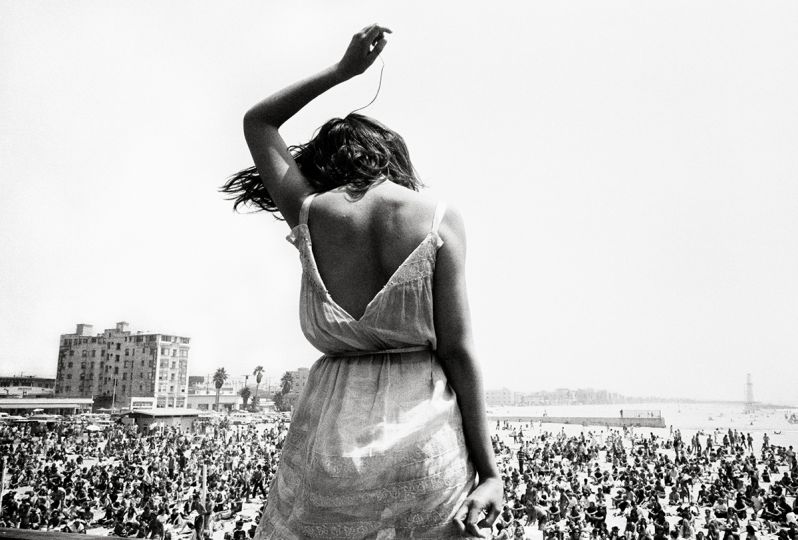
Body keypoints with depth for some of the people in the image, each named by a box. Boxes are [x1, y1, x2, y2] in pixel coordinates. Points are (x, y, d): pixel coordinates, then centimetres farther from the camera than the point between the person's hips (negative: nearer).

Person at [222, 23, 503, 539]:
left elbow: (258, 123, 22)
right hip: (427, 437, -1)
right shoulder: (440, 219, -1)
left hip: (331, 428, 1)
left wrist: (342, 70, 23)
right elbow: (458, 350, -6)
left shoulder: (310, 213, 3)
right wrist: (489, 470, -2)